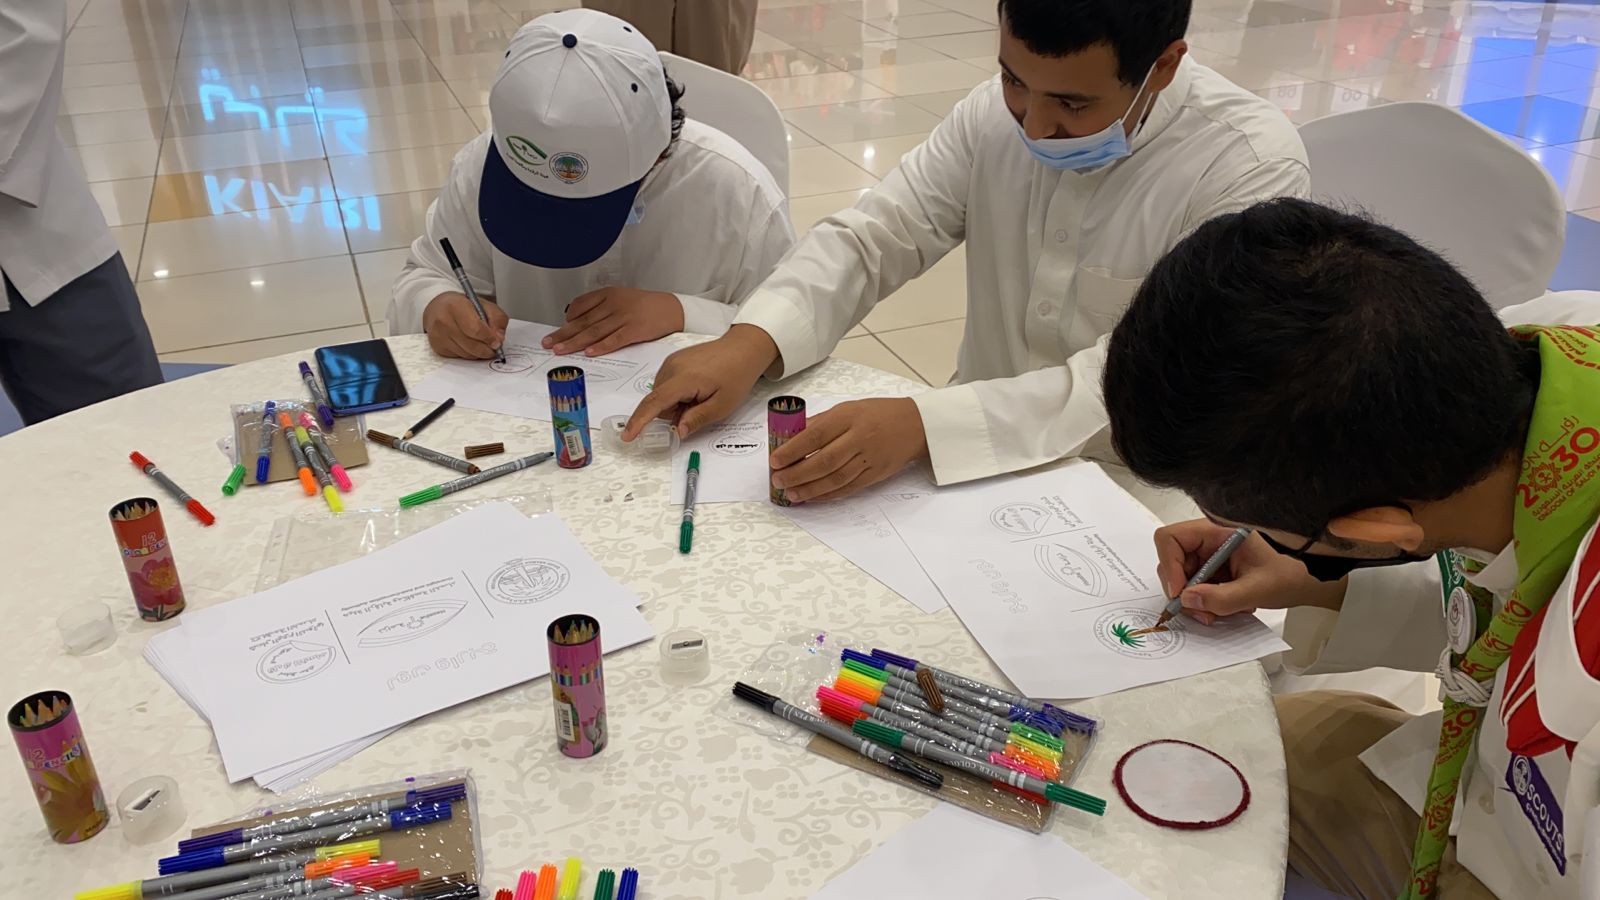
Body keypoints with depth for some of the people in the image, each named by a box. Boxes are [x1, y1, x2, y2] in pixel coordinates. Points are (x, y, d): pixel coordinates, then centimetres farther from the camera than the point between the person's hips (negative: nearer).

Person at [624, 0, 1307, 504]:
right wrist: (750, 342, -22)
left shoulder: (1252, 167, -18)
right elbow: (873, 238, -2)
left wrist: (924, 422, -38)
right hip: (979, 465, 5)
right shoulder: (995, 114, -3)